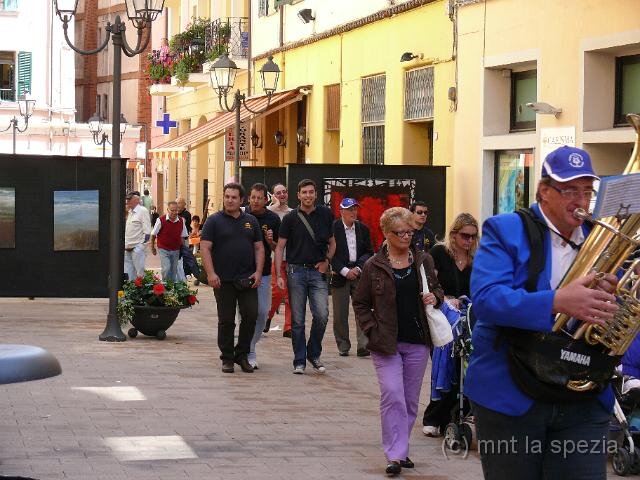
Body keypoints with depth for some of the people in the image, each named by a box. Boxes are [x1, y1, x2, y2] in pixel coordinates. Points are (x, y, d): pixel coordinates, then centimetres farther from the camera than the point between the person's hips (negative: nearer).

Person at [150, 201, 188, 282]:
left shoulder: (181, 221, -1)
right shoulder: (161, 220, -11)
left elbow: (183, 236, 12)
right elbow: (153, 235, 0)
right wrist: (152, 248, 5)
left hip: (175, 251, 4)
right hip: (163, 250, -4)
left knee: (173, 271, 8)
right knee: (166, 269, -16)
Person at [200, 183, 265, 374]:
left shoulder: (251, 221, 12)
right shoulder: (214, 221, 1)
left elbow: (259, 247, 12)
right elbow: (205, 247, -5)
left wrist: (258, 271, 0)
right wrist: (211, 273, -15)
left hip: (247, 279, 3)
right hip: (224, 280, -3)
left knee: (251, 316, -2)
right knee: (226, 321, 2)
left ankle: (242, 355, 13)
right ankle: (227, 358, 12)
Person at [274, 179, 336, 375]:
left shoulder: (325, 215, 6)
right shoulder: (291, 218, 2)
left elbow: (332, 243, 18)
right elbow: (280, 247, 2)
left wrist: (327, 260, 0)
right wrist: (279, 275, -6)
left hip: (318, 271, 1)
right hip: (296, 271, -1)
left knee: (322, 315, -11)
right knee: (297, 320, 2)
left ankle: (313, 354, 9)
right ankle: (299, 361, 10)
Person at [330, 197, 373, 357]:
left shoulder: (363, 229, 9)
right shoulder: (333, 228, -4)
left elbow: (368, 252, 10)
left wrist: (358, 268, -7)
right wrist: (345, 271, -12)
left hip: (359, 273, 2)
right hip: (339, 275, -2)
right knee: (340, 314, 3)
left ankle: (363, 345, -10)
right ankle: (343, 346, 13)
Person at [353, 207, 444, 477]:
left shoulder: (423, 261, 5)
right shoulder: (374, 266, -1)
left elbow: (437, 290, 18)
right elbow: (360, 303, 6)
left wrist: (435, 298, -5)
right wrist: (371, 330, -6)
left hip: (417, 343, 3)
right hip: (386, 343, -3)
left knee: (410, 400, 9)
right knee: (392, 395, -13)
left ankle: (400, 450, 23)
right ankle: (395, 455, -10)